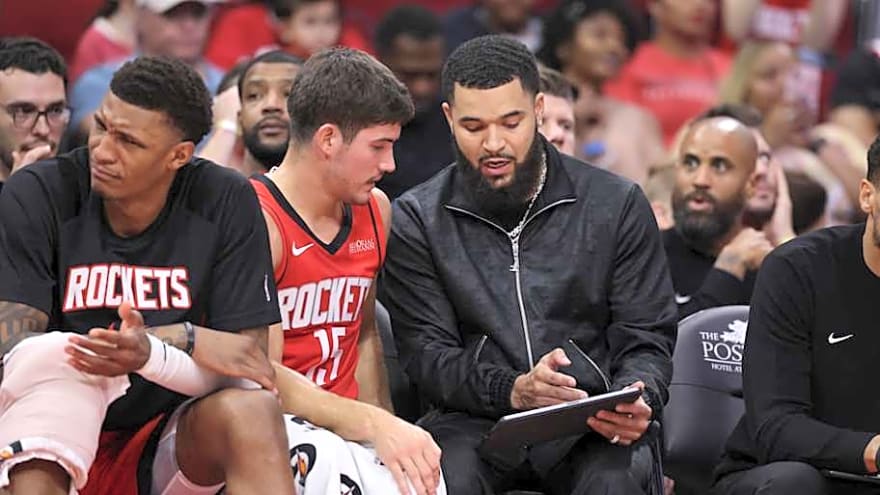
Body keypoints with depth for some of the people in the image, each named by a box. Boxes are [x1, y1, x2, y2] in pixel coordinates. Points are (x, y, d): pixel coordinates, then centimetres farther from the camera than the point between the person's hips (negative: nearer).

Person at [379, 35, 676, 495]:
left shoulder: (616, 205, 5)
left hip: (591, 424, 0)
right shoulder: (417, 220, 4)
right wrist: (513, 390, -21)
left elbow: (646, 340, 6)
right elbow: (426, 353, -2)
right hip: (474, 419, 0)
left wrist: (636, 402, -18)